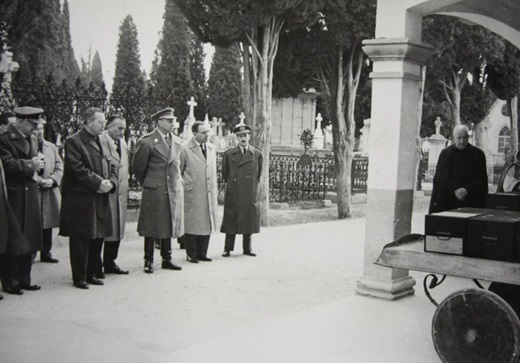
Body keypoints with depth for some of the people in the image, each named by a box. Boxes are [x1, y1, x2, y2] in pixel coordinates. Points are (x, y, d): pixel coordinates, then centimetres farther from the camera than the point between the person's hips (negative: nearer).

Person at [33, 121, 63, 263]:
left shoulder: (52, 147, 14)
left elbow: (59, 166, 11)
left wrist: (52, 180, -6)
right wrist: (39, 180, -17)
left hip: (50, 191, 5)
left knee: (48, 223, 10)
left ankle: (46, 252, 19)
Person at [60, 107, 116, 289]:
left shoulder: (101, 143, 18)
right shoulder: (73, 141, -7)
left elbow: (111, 168, 18)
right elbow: (77, 169, -17)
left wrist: (110, 183, -2)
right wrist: (98, 183, -18)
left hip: (101, 199, 8)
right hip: (80, 200, -7)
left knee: (97, 237, 12)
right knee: (80, 239, -1)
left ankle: (93, 273, 23)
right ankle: (79, 277, 8)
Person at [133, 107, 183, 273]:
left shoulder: (177, 141, 9)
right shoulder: (147, 141, -8)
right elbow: (138, 167, 1)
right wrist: (146, 184, 10)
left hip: (174, 190, 5)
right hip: (154, 191, -5)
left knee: (169, 226, 10)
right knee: (152, 228, 1)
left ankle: (167, 259, 20)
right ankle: (149, 261, 11)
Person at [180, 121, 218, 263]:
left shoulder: (211, 148, 12)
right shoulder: (186, 149, -7)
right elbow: (178, 171, -1)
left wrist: (215, 190, 15)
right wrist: (183, 186, -1)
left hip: (209, 193, 6)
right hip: (193, 193, -6)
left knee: (207, 224, 8)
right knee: (192, 224, 1)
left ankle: (202, 253, 18)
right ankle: (191, 254, 11)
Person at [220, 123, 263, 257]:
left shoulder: (257, 154, 3)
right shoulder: (229, 154, 0)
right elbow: (225, 173, 12)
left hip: (250, 194, 1)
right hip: (232, 194, -1)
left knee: (249, 219, 6)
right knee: (231, 220, 1)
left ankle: (247, 248, 17)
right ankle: (228, 248, 9)